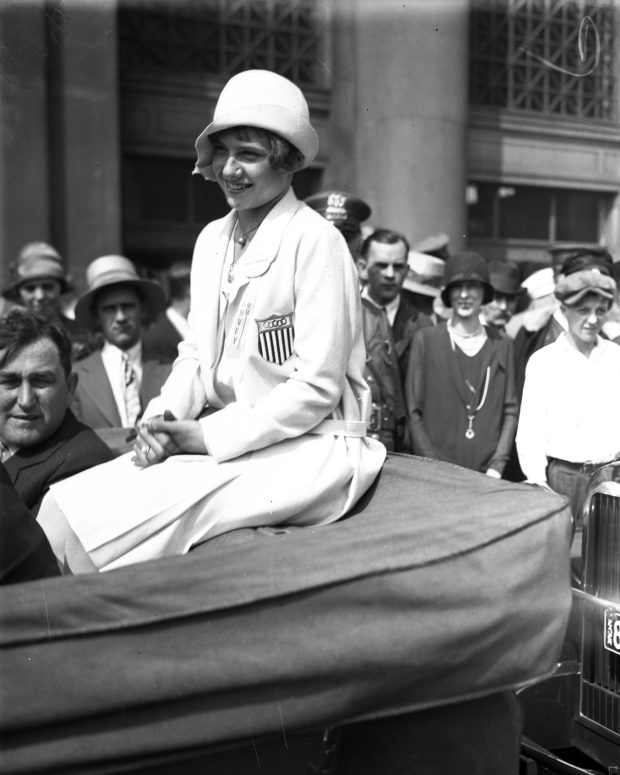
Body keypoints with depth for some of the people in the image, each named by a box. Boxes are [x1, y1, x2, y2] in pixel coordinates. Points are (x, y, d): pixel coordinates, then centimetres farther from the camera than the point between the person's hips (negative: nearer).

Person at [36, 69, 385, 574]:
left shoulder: (316, 242, -12)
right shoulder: (212, 239, 9)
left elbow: (317, 388, -15)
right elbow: (196, 353, 14)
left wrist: (208, 435, -14)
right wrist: (163, 421, -6)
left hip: (308, 446, -6)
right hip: (216, 436, 7)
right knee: (62, 504, -13)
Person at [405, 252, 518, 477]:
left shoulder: (502, 346, 8)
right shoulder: (425, 340, 0)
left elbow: (510, 411, 8)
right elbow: (414, 411, 0)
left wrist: (497, 466, -2)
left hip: (486, 473, 2)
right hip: (436, 472, -2)